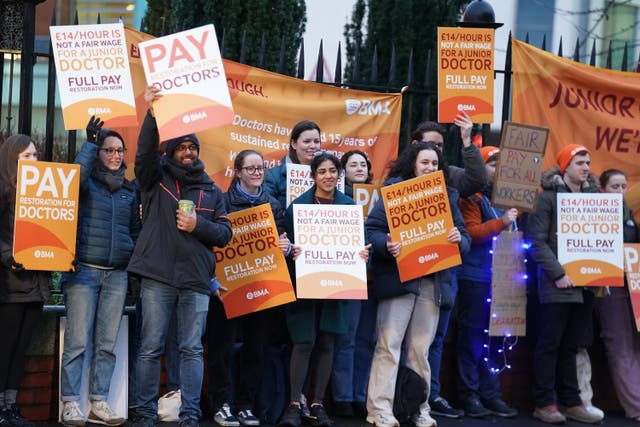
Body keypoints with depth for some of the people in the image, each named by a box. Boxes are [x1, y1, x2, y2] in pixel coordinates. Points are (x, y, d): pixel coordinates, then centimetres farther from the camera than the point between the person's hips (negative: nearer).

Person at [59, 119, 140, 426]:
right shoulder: (87, 181, 3)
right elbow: (75, 176, -21)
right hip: (84, 270, -4)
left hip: (117, 274, 4)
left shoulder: (130, 190, 16)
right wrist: (90, 142, -16)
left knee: (107, 343, 5)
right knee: (78, 342, -7)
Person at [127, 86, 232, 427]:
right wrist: (153, 116, -23)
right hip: (157, 277, -2)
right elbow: (144, 153, -11)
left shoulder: (211, 190, 15)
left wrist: (198, 226, -8)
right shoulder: (156, 178, 9)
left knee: (192, 350, 2)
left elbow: (225, 233, 11)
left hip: (196, 281, 2)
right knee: (151, 348, 0)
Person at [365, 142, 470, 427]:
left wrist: (458, 239, -12)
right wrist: (387, 245, -24)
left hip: (432, 283, 4)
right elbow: (371, 229, -5)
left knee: (420, 349, 8)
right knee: (389, 346, -6)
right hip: (397, 278, -4)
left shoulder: (448, 196, 13)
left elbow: (465, 239, 11)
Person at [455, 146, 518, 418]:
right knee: (473, 336, -2)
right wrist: (500, 223, -21)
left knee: (496, 337, 7)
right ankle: (469, 395, 4)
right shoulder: (472, 197, -3)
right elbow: (470, 232, -14)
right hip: (475, 276, -6)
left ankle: (490, 394, 14)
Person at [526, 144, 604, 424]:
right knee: (550, 344, -1)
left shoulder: (593, 198, 15)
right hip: (557, 284, -5)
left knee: (571, 346, 10)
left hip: (586, 283, 5)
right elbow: (537, 241, -9)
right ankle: (545, 403, 4)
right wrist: (558, 274, -16)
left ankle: (572, 403, 15)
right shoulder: (548, 197, -2)